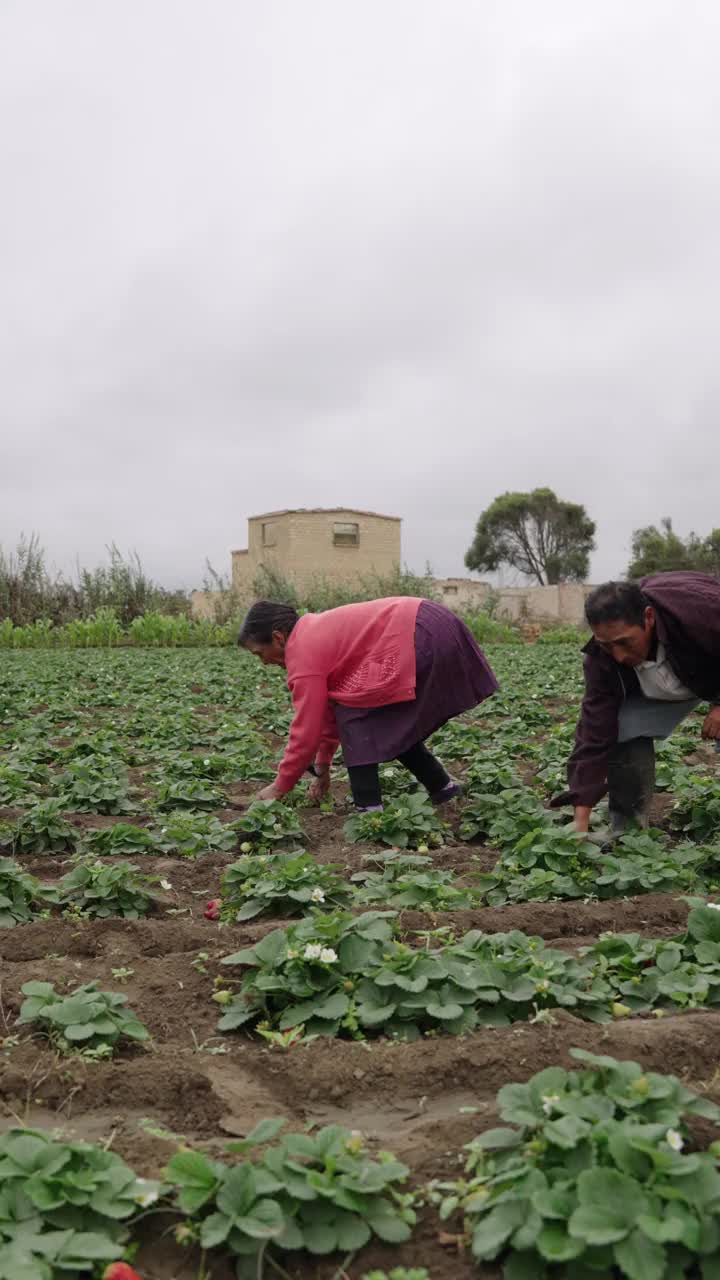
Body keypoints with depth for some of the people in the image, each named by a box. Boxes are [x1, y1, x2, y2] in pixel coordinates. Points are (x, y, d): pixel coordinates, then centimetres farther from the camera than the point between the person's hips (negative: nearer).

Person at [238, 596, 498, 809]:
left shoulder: (304, 654, -8)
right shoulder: (314, 633, 20)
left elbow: (306, 729, -6)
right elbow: (329, 706, 26)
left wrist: (279, 788, 6)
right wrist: (322, 767, 30)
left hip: (421, 642, -10)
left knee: (354, 717, -3)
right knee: (387, 723, 20)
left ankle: (369, 809, -4)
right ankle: (442, 787, 30)